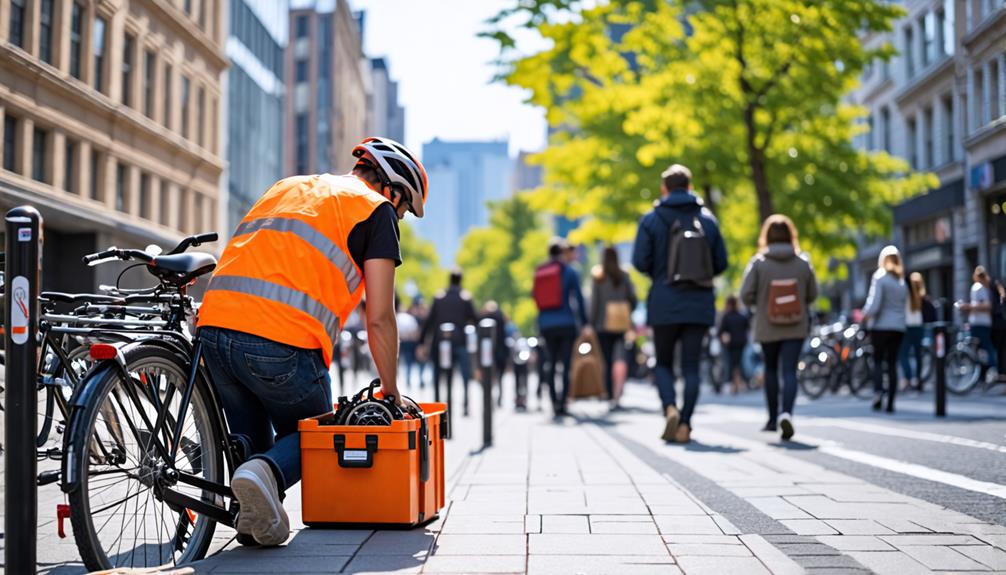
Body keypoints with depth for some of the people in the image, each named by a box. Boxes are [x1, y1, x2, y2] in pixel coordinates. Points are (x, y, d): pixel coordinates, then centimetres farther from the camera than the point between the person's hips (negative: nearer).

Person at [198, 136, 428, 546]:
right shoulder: (376, 209, 9)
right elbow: (379, 319, 6)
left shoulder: (287, 186, 29)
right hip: (282, 342, -6)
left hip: (214, 326, 6)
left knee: (251, 435, 26)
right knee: (309, 436, 18)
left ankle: (253, 512, 2)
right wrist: (390, 391, 17)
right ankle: (265, 473, -12)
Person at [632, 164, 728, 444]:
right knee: (691, 366, 6)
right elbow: (721, 262, 6)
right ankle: (685, 424, 0)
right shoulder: (708, 219, 6)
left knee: (663, 363, 11)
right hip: (700, 305, 2)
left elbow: (640, 261, -8)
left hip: (664, 304, -2)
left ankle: (670, 408, -13)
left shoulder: (652, 220, -3)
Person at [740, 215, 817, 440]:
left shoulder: (758, 262, -8)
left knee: (771, 370, 18)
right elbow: (812, 295, 4)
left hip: (767, 328, 0)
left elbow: (746, 295, -10)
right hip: (796, 327, 0)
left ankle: (773, 418, 25)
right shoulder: (803, 262, -2)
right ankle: (787, 413, -24)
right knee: (789, 371, -2)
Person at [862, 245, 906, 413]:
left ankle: (878, 390, -19)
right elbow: (905, 302, 8)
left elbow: (874, 303, -14)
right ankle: (890, 402, 3)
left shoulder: (879, 277, -6)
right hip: (899, 327, 4)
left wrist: (865, 315, 3)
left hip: (881, 326, -4)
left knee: (878, 361, 5)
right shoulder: (902, 280, 11)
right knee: (892, 364, 6)